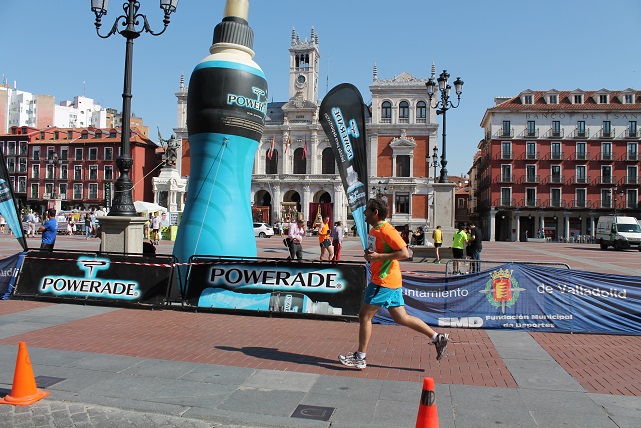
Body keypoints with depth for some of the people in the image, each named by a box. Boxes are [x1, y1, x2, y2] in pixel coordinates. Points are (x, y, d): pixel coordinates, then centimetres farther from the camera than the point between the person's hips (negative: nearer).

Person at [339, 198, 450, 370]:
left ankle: (360, 358, 9)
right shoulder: (374, 230, 13)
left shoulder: (387, 230, -17)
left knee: (364, 316, -2)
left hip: (384, 281, -10)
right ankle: (437, 337, 20)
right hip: (389, 281, 10)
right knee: (401, 318, 13)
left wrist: (378, 256, -23)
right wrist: (369, 254, 5)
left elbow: (405, 253, -22)